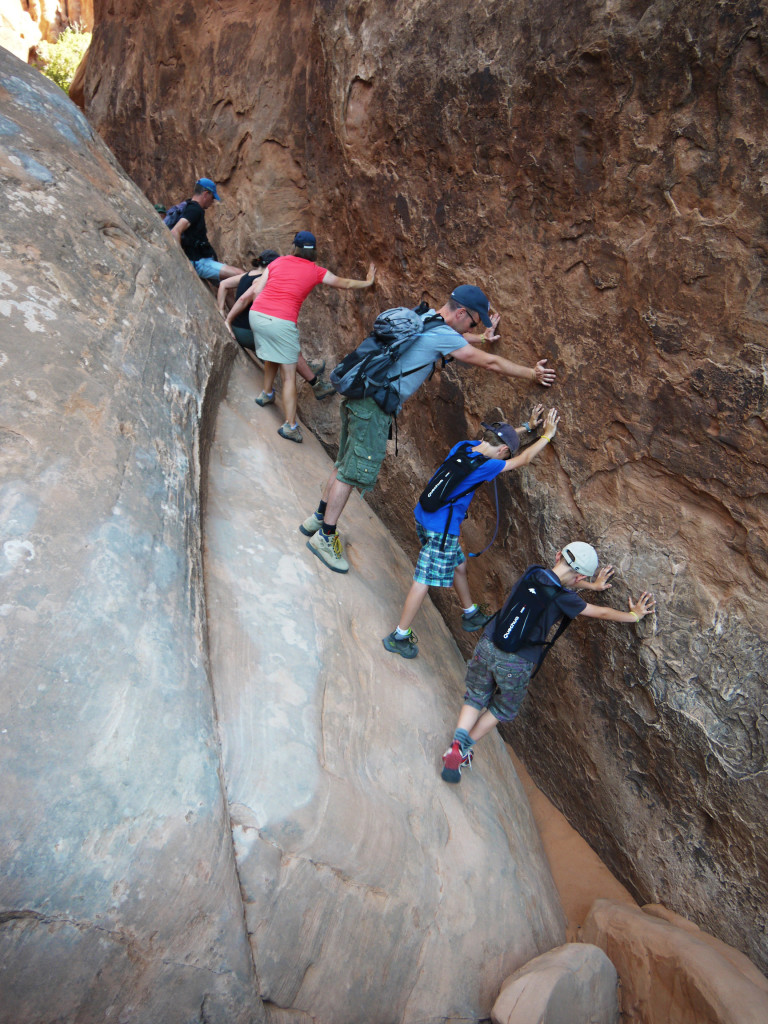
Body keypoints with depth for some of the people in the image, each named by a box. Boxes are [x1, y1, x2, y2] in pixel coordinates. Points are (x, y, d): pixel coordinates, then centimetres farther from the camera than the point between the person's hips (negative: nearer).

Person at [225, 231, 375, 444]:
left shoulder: (277, 262, 15)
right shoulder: (317, 272, 9)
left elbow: (251, 294, 10)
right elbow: (345, 283, 26)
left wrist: (228, 320, 16)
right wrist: (367, 282, 45)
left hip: (257, 315, 5)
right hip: (282, 322, -4)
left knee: (273, 354, 33)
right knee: (289, 376, 4)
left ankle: (267, 394, 45)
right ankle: (290, 425, 2)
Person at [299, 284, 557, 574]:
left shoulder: (424, 318, 13)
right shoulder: (441, 335, -13)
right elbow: (490, 362, -8)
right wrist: (533, 374, 2)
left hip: (361, 396, 10)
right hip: (374, 406, -10)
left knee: (347, 464, 17)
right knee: (352, 471, -3)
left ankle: (318, 519, 29)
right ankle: (324, 537, 5)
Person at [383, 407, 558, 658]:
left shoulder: (464, 446, 1)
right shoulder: (482, 466, -22)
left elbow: (499, 437, 21)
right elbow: (523, 460, -11)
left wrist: (528, 426, 24)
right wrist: (547, 435, 0)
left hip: (424, 516, 10)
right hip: (441, 530, -10)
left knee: (459, 566, 25)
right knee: (424, 581, 1)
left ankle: (471, 614, 45)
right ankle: (399, 636, 11)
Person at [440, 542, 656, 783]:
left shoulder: (532, 573, -1)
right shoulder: (562, 597, -16)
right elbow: (603, 613, -1)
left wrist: (593, 586, 32)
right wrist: (633, 615, 16)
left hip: (488, 646, 4)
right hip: (516, 664, -4)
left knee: (476, 698, 22)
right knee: (502, 709, 22)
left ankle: (456, 745, 5)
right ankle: (462, 752, 25)